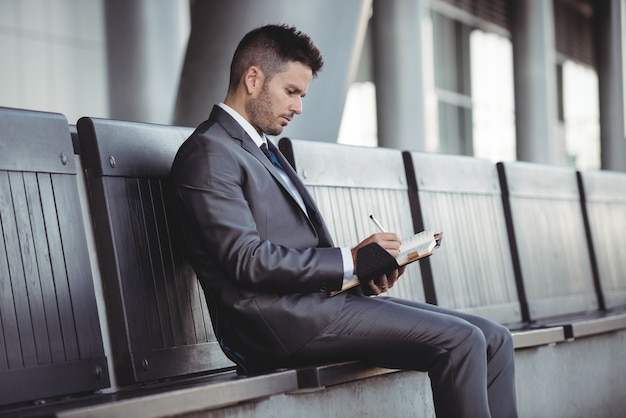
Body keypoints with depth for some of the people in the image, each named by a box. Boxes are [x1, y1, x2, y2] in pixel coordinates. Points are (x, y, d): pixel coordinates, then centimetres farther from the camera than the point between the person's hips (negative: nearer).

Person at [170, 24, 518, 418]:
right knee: (459, 341, -19)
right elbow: (248, 259, -17)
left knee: (494, 341, 0)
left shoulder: (264, 150, 25)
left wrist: (365, 276, 2)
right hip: (280, 322, -9)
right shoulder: (208, 152, -6)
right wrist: (349, 261, -13)